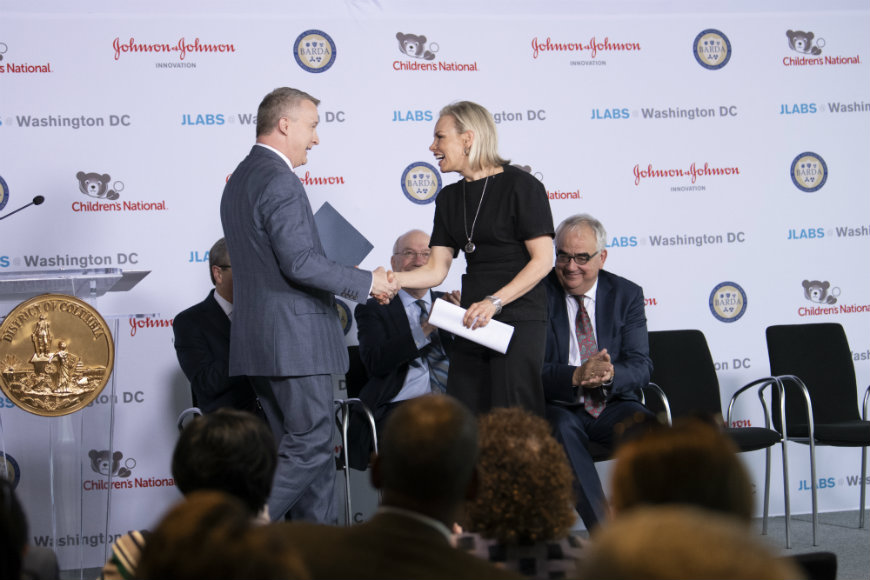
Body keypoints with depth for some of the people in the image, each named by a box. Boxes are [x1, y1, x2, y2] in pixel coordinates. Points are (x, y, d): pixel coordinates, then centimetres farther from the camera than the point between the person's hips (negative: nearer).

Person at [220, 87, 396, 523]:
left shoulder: (239, 180, 18)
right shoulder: (279, 180, -14)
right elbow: (300, 262, -21)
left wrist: (328, 287, 21)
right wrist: (366, 282, -11)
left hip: (257, 339, 10)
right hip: (293, 339, -10)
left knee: (309, 447, 11)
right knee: (310, 447, -7)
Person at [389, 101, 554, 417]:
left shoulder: (520, 185, -6)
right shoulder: (450, 198, 14)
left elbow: (543, 260, -10)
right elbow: (436, 270, 11)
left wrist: (494, 302, -18)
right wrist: (388, 279, -6)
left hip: (519, 319, -6)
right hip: (473, 321, 7)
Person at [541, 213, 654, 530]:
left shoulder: (626, 294, 7)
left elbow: (641, 366, 0)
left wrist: (610, 374, -24)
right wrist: (576, 376, -27)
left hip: (612, 407, 2)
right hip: (559, 408, -2)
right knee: (562, 431, -36)